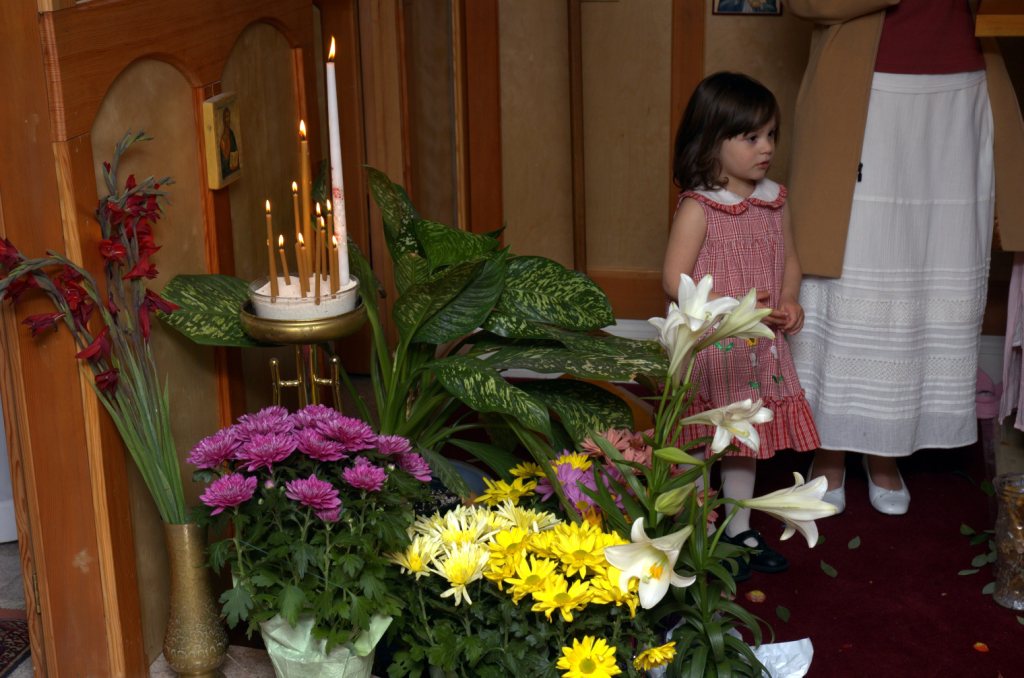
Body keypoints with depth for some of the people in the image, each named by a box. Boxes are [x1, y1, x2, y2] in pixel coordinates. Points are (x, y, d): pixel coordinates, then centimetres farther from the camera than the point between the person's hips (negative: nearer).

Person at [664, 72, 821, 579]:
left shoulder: (774, 199, 3)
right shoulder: (697, 208, -16)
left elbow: (789, 260, 14)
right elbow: (674, 281, -18)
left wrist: (789, 301, -4)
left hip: (760, 347, 6)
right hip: (707, 345, -6)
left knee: (746, 441, 18)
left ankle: (740, 530, 35)